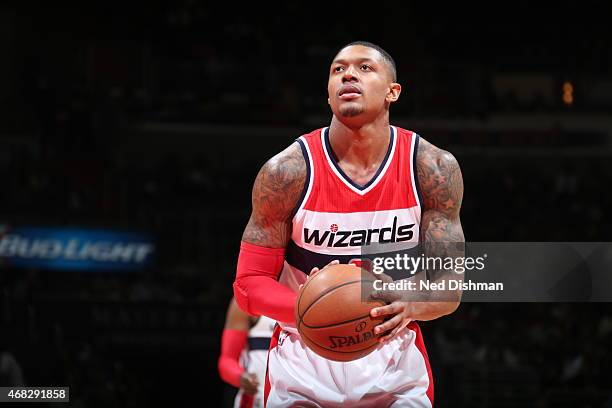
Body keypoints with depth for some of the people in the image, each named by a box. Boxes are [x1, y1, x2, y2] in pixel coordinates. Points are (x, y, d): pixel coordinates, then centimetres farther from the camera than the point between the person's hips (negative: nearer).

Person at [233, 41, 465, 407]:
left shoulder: (434, 169, -8)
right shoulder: (288, 171, -12)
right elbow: (249, 284, -8)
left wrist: (409, 307, -27)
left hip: (395, 367, 1)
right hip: (304, 368, -1)